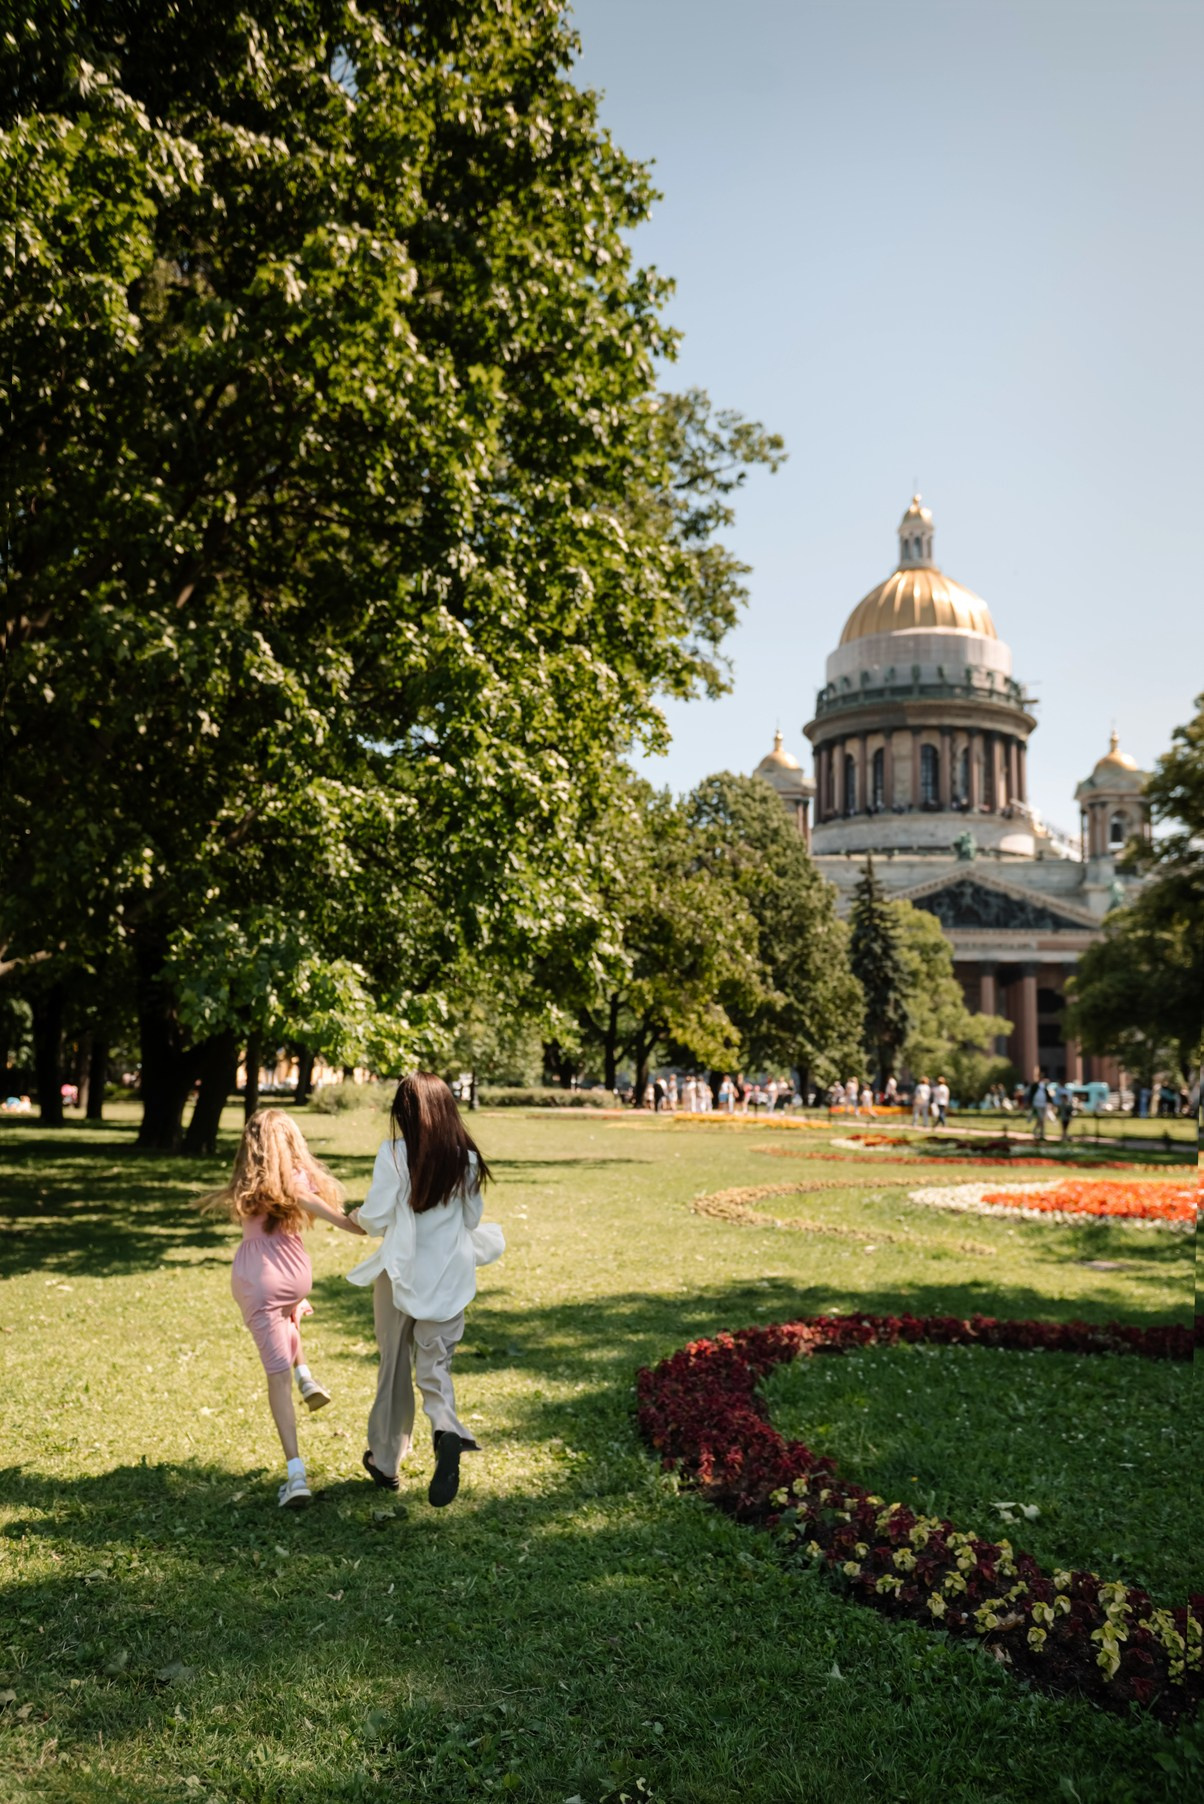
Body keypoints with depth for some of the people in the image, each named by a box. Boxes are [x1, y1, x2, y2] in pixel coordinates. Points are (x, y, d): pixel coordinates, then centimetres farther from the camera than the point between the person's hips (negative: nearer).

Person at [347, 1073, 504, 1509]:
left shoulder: (394, 1154, -13)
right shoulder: (466, 1158, -3)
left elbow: (375, 1219, -11)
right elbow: (473, 1220, 7)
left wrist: (358, 1215, 11)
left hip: (401, 1274, -2)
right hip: (450, 1280, 2)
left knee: (394, 1366, 15)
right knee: (435, 1365, 9)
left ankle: (385, 1461, 29)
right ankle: (448, 1433, -21)